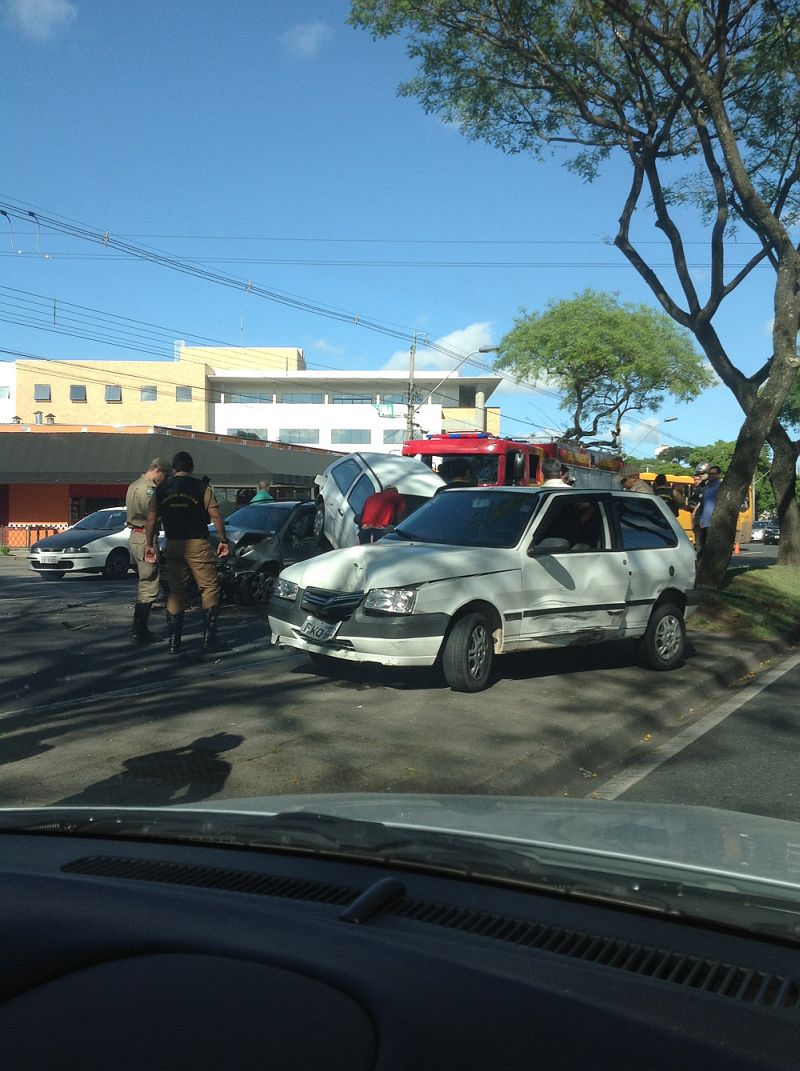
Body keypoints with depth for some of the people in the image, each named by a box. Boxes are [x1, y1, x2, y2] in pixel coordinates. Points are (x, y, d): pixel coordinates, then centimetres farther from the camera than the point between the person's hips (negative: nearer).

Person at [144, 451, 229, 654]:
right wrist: (223, 540, 2)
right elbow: (215, 516, -6)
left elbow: (151, 519, 5)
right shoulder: (200, 487, -2)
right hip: (197, 544, -4)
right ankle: (209, 639, 0)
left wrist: (149, 544, 12)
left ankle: (174, 642, 9)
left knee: (175, 592, 10)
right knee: (210, 588, 4)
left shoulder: (161, 489, 8)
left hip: (173, 545, 4)